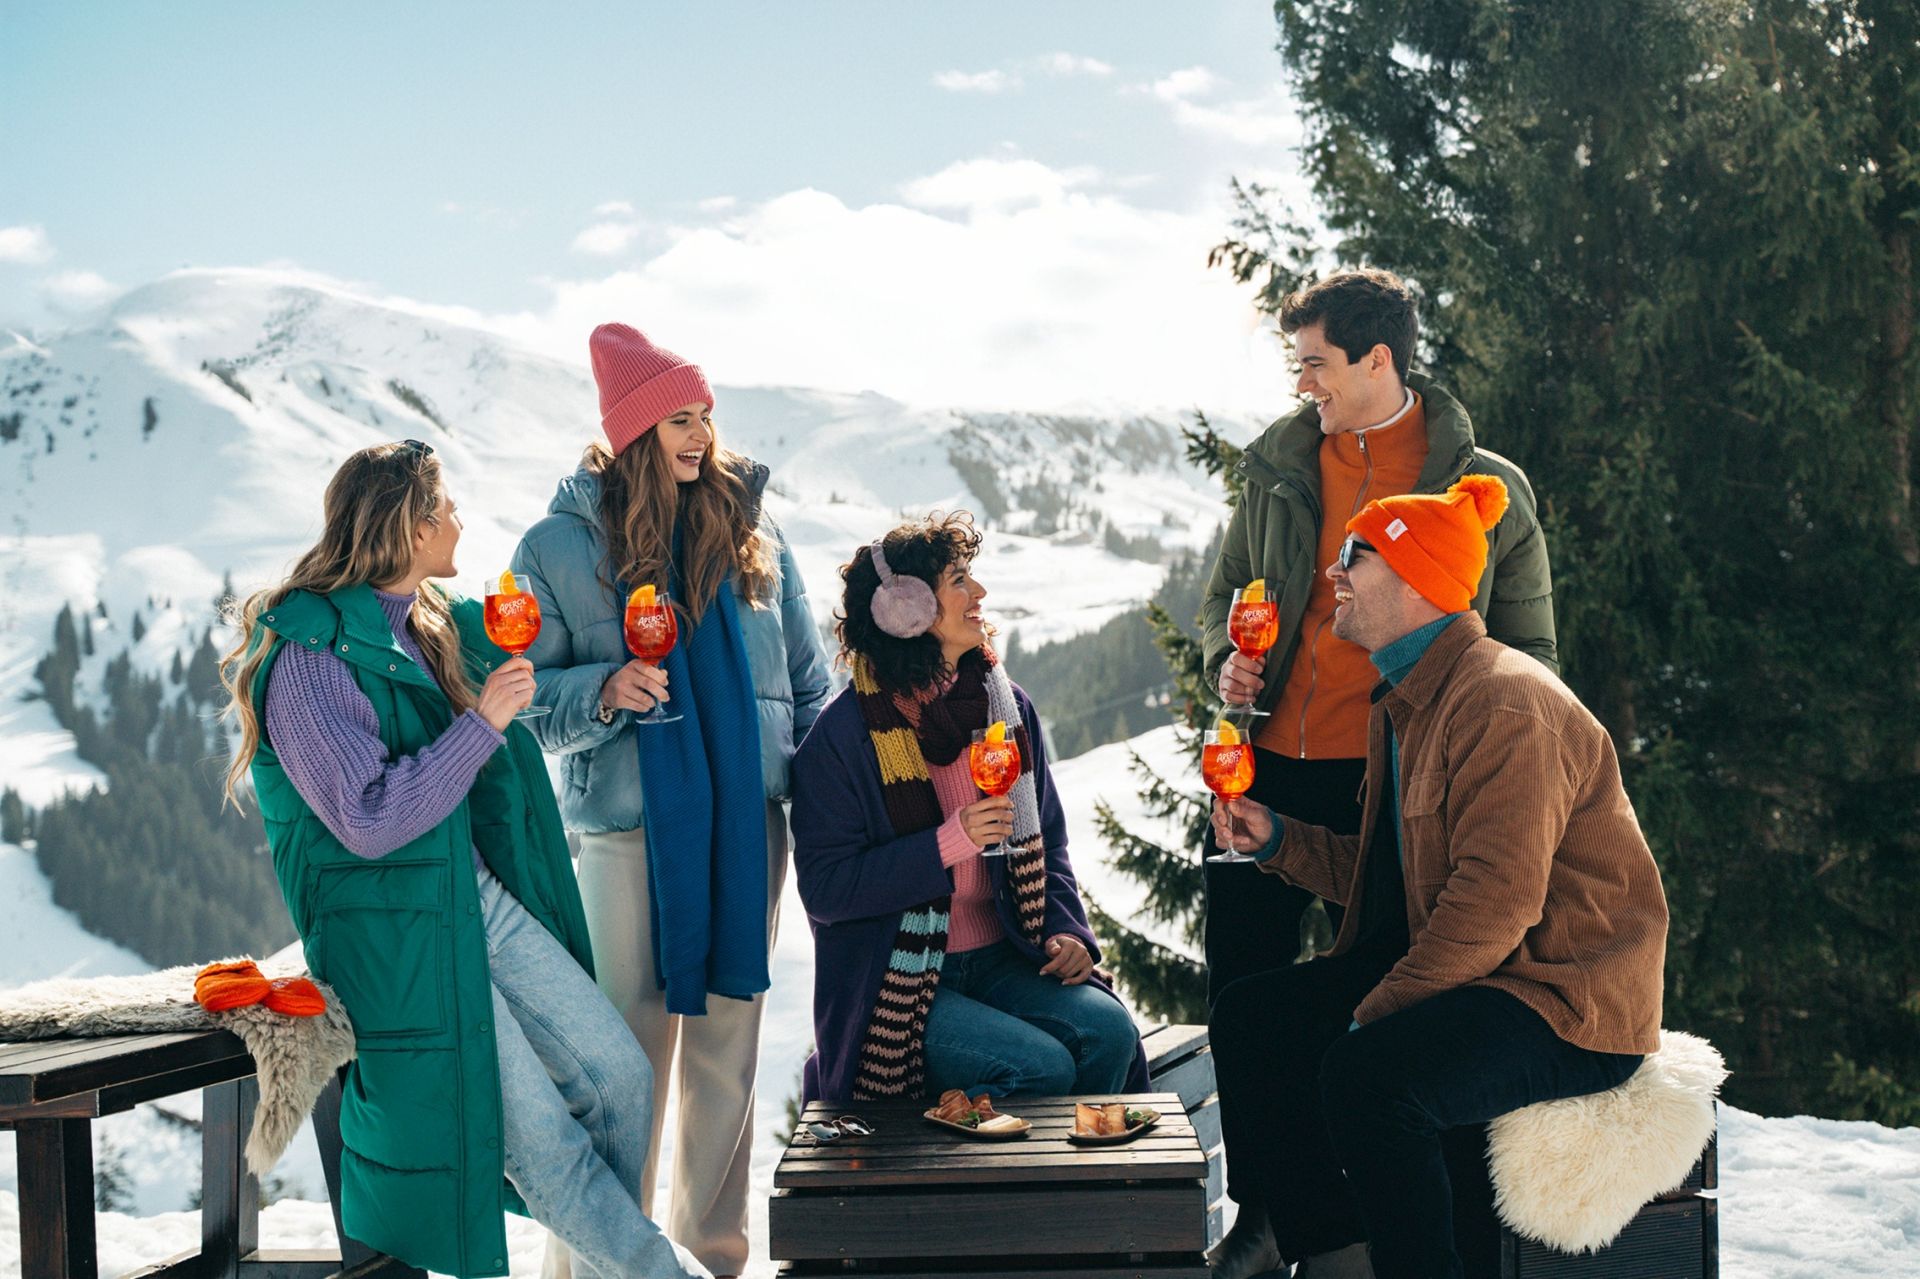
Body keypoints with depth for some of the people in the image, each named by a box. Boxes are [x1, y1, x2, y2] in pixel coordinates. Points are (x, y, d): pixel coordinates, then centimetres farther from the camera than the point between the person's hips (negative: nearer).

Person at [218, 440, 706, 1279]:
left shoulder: (431, 625, 10)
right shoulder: (308, 658, -16)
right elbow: (368, 821, -23)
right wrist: (482, 723, -21)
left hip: (484, 896, 8)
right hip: (398, 930, -8)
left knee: (619, 1076, 3)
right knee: (538, 1134, -9)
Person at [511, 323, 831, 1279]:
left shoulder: (748, 529, 8)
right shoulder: (560, 545, 0)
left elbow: (808, 679, 14)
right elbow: (524, 697, 0)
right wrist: (605, 690, -19)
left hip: (749, 824, 3)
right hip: (629, 831, -3)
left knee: (727, 1043, 9)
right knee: (625, 1054, -4)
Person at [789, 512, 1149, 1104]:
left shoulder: (1006, 704, 8)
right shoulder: (843, 734, -10)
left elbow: (1046, 842, 17)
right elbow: (824, 889, -13)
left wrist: (1066, 930, -1)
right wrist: (949, 844, -21)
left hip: (1002, 963, 5)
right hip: (898, 984, -5)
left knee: (1108, 1031, -20)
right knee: (1041, 1066, -26)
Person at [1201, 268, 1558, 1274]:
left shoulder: (1485, 487, -1)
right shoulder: (1278, 467, 9)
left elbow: (1528, 651, 4)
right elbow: (1227, 591, 22)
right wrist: (1227, 657, 1)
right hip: (1274, 768, 4)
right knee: (1244, 984, 6)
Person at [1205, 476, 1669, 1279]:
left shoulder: (1504, 704, -20)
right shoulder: (1403, 703, 14)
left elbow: (1496, 899, -27)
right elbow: (1388, 873, 20)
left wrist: (1376, 1011, -25)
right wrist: (1276, 841, 9)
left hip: (1566, 1002, -10)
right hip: (1454, 974, 10)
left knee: (1367, 1077, -33)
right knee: (1249, 1020, 4)